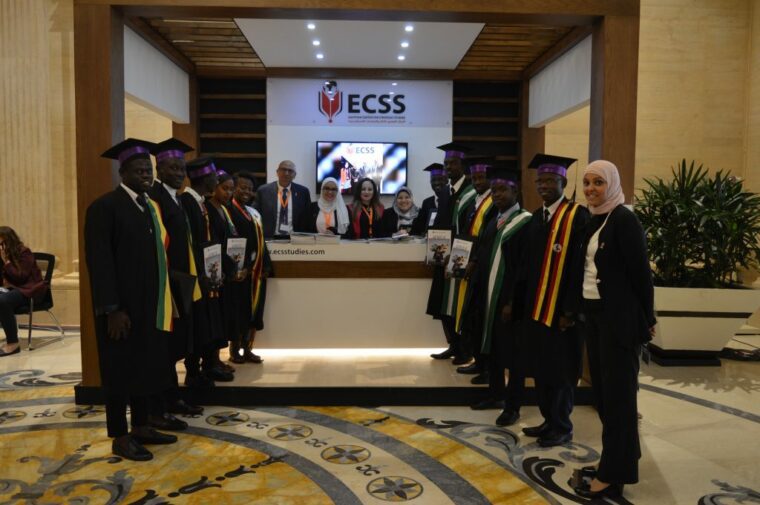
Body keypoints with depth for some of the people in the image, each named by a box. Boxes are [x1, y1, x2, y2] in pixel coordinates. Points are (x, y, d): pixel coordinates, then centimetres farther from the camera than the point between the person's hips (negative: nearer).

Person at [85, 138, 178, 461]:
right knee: (121, 369, 4)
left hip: (150, 304, 7)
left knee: (144, 366, 14)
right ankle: (120, 437, 17)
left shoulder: (151, 206, 11)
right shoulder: (105, 207, -12)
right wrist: (112, 308, -20)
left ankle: (141, 427, 28)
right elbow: (98, 261, -16)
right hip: (122, 306, -7)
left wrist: (162, 300, 12)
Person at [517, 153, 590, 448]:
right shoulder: (536, 218, 11)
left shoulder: (578, 216, -11)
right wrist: (521, 300, 10)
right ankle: (550, 420, 28)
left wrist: (570, 309, -19)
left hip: (561, 308, -7)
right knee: (541, 366, 14)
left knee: (560, 369, 5)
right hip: (536, 305, 7)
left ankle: (562, 427, 20)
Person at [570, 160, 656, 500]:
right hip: (594, 313, 8)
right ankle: (623, 453, 31)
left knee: (617, 391, -1)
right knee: (602, 387, 14)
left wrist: (647, 319, -10)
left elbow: (640, 272, -13)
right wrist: (579, 309, 12)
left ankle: (614, 474, 9)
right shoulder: (593, 221, 11)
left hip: (619, 316, -8)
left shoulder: (624, 220, -14)